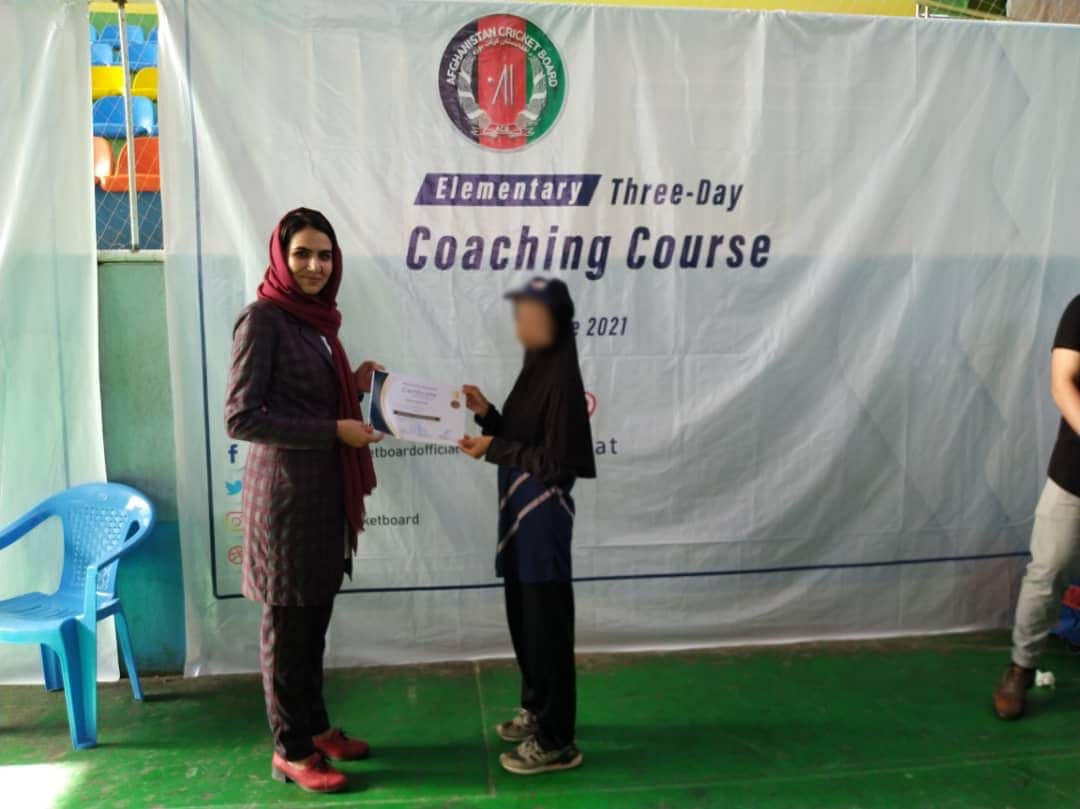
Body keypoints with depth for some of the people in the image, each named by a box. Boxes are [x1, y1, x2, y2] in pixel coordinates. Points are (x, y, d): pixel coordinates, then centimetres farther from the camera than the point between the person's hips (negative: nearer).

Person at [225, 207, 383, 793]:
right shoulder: (263, 318, -12)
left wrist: (354, 389, 1)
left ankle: (314, 727, 32)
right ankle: (290, 751, 19)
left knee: (314, 618, 17)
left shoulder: (317, 319, 11)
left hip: (325, 489, 8)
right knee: (288, 623, 4)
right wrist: (335, 430, -18)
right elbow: (241, 418, -17)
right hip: (285, 491, -8)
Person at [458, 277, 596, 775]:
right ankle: (536, 710, 37)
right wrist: (486, 414, 3)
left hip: (543, 516, -9)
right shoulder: (535, 371, 10)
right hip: (520, 513, 9)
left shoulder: (561, 379, -17)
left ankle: (557, 740, 13)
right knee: (523, 618, 19)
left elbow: (554, 463, -20)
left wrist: (493, 448, -17)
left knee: (546, 624, 0)